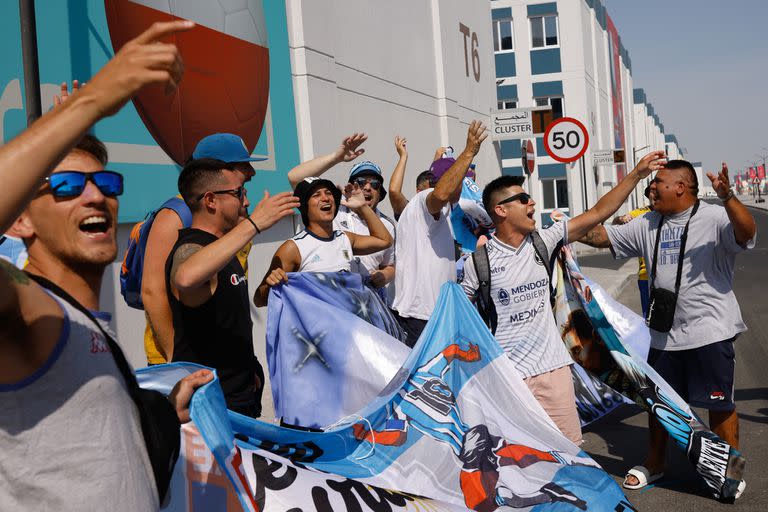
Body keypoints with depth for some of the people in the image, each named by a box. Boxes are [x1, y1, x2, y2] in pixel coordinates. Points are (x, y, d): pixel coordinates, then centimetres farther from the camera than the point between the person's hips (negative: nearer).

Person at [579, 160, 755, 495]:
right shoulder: (647, 225, 9)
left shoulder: (715, 218, -9)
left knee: (720, 404, 6)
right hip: (663, 332, 6)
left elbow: (746, 232, -28)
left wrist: (727, 197, -43)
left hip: (709, 331, -6)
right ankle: (654, 464, 35)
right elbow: (602, 236, 11)